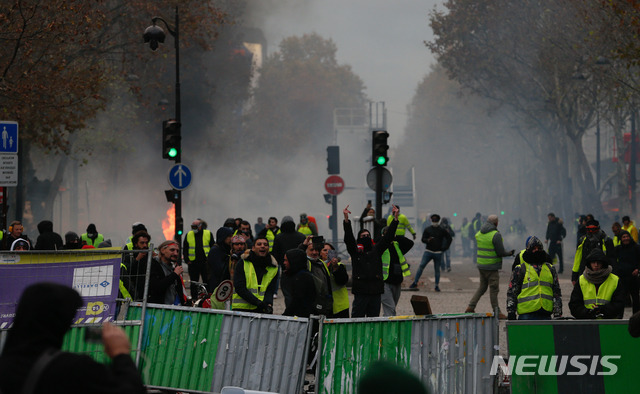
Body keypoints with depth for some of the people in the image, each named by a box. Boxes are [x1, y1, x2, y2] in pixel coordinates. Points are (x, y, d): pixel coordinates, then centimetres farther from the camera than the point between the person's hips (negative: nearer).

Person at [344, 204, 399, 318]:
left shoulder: (376, 249, 15)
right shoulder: (355, 250, 6)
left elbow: (388, 237, 11)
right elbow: (348, 238, -8)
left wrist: (395, 219, 3)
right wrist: (346, 220, -21)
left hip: (376, 291, 3)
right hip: (361, 291, -3)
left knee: (374, 317, 7)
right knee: (358, 317, -5)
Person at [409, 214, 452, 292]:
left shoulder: (442, 230, 5)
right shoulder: (427, 229, 7)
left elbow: (449, 238, 14)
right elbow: (423, 239, 4)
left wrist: (445, 247, 4)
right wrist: (427, 240, -19)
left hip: (438, 253, 0)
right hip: (428, 251, 0)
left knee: (437, 269, 4)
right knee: (421, 266, -10)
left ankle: (437, 286, 11)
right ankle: (415, 283, -8)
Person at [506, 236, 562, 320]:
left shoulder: (550, 269, 17)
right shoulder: (520, 269, 5)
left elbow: (557, 292, 19)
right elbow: (512, 292, 4)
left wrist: (558, 313, 12)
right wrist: (511, 312, -3)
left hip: (546, 314, 4)